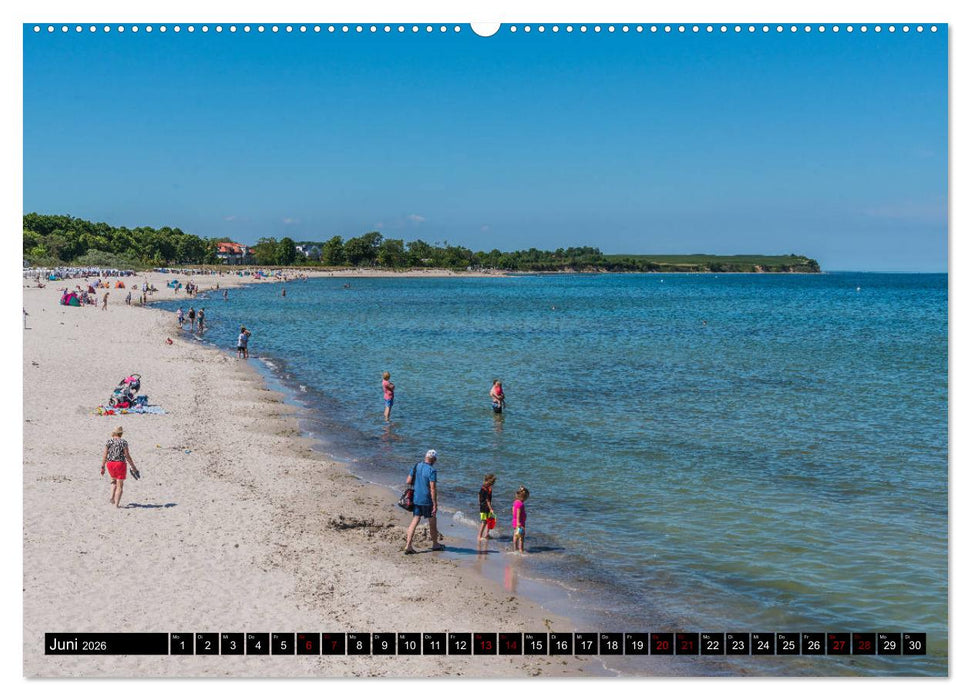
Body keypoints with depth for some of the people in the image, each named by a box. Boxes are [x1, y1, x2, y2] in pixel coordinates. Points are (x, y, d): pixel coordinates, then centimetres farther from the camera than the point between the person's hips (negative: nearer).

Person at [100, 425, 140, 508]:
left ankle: (112, 497, 15)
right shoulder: (123, 442, -10)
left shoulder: (109, 441, -1)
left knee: (114, 480, 30)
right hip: (120, 464, -4)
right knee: (120, 485, 5)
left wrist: (102, 467, 7)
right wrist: (133, 467, -3)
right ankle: (117, 504, -1)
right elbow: (127, 456, -11)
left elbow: (105, 455, -1)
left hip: (110, 464, 4)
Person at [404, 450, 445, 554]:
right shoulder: (432, 471, -17)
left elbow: (408, 482, 8)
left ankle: (408, 545, -4)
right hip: (427, 500, -6)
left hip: (415, 498, 6)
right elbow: (433, 489, -20)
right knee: (432, 521, 12)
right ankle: (435, 544, 26)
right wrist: (435, 504, -17)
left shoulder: (416, 466, 3)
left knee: (415, 520, 7)